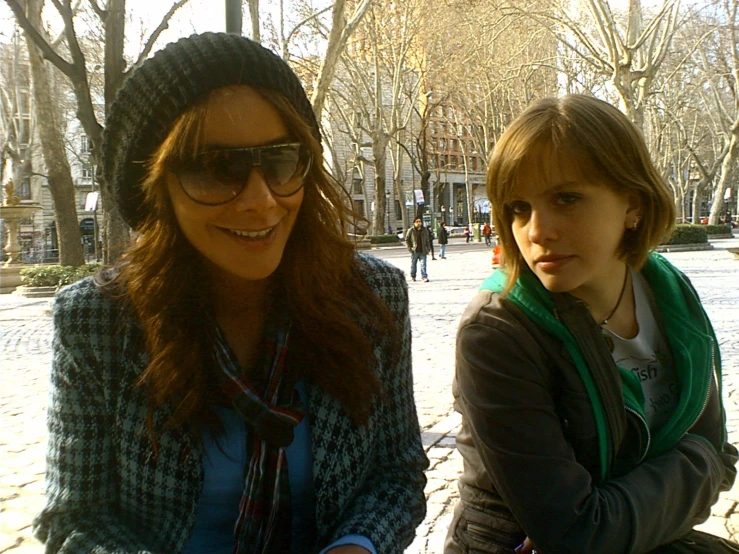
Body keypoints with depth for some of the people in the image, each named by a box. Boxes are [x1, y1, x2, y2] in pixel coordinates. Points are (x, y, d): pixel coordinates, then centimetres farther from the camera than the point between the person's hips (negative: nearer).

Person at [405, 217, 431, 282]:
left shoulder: (424, 230, 7)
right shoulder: (411, 230, -2)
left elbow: (427, 240, 16)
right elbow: (407, 240, 3)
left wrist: (428, 248, 9)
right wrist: (410, 248, -6)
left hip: (423, 251, 1)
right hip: (414, 251, -1)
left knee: (423, 264, -7)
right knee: (413, 264, 10)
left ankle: (424, 277, -8)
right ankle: (413, 276, 26)